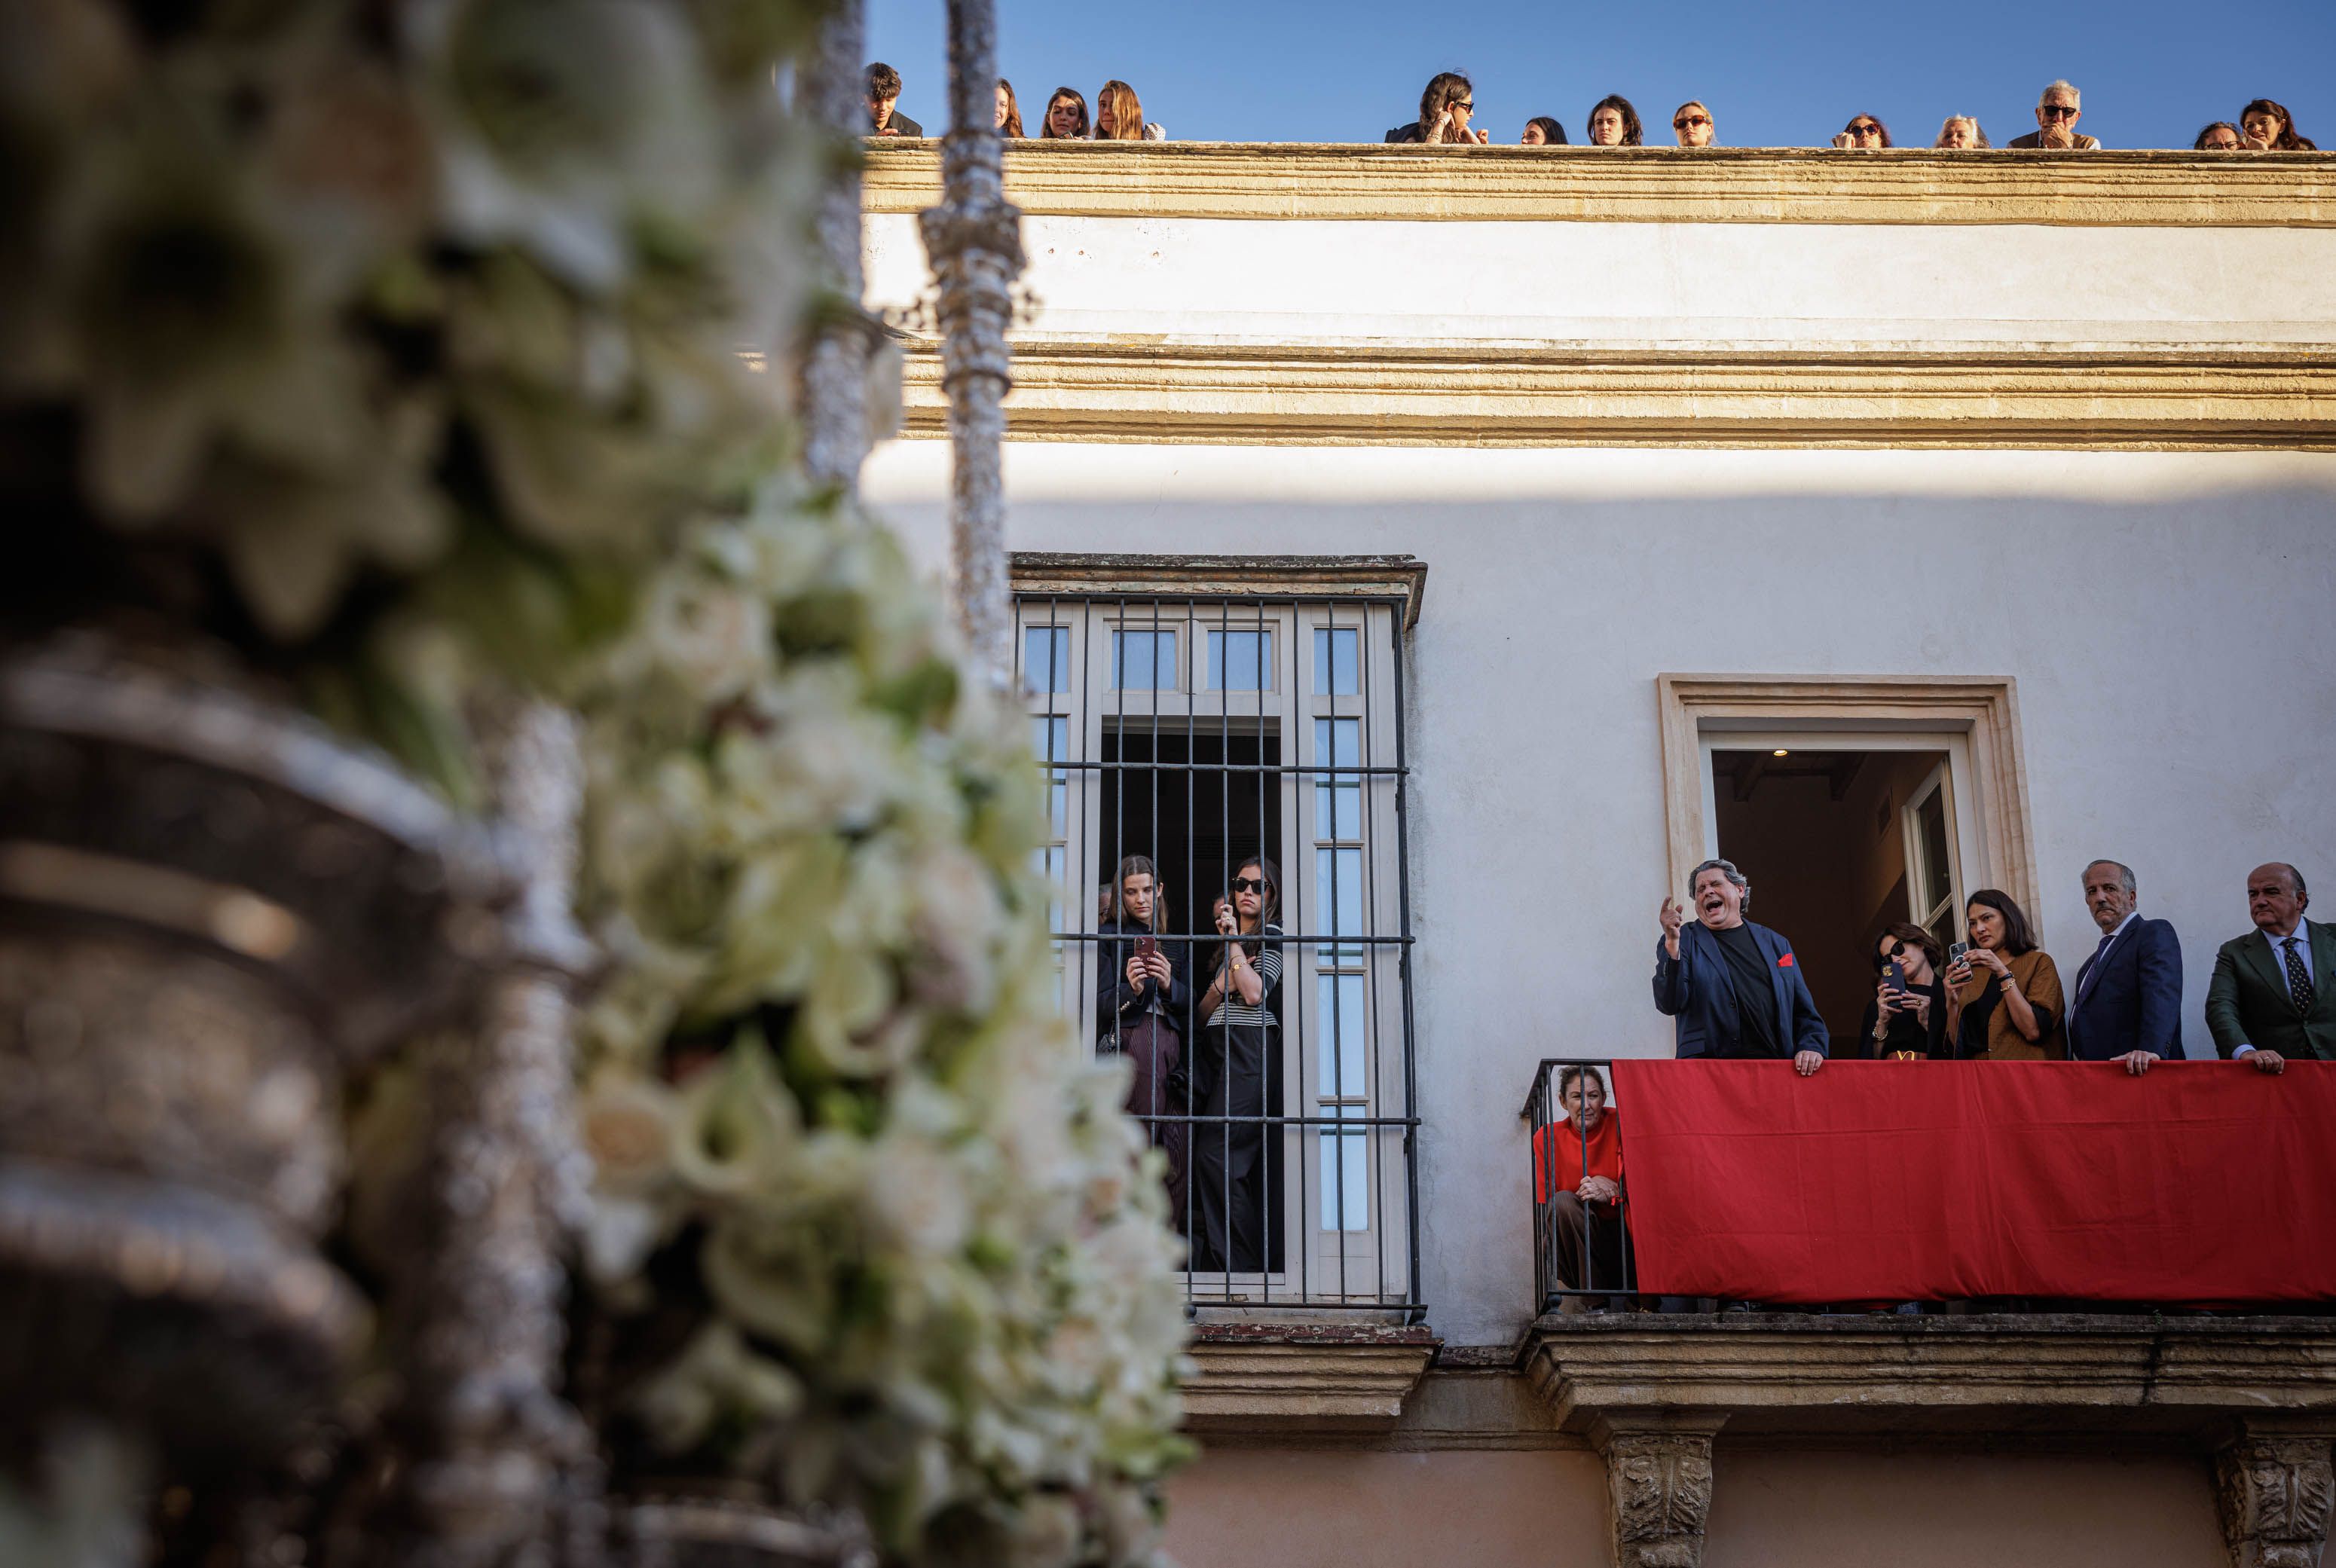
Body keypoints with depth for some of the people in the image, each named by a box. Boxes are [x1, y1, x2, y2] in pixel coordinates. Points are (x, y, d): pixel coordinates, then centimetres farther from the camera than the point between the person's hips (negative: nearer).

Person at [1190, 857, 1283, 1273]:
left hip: (1248, 1047, -8)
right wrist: (1221, 984, 2)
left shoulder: (1271, 937, 4)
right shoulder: (1228, 944, 27)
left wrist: (1234, 942, -7)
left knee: (1217, 1154, -17)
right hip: (1214, 1048, 8)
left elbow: (1256, 993, -12)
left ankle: (1240, 1264, -15)